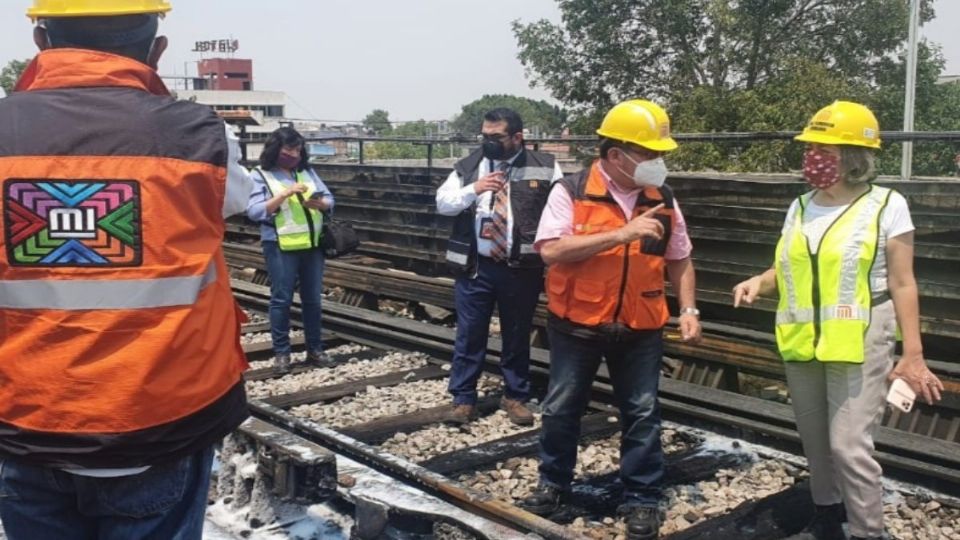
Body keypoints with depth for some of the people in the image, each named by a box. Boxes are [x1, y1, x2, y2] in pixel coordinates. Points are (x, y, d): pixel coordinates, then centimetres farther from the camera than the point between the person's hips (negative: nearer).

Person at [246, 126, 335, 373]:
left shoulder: (307, 171, 10)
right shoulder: (261, 175, -2)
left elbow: (329, 199, 8)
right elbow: (254, 211, -12)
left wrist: (320, 203, -15)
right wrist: (285, 193, -19)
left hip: (312, 244, 4)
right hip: (281, 246, -4)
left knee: (313, 299, 10)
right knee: (282, 299, 2)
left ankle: (315, 349, 20)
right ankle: (281, 352, 11)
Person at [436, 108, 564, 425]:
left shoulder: (545, 167, -1)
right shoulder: (468, 166, 7)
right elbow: (442, 203, 4)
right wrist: (473, 189, -13)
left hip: (521, 269, -1)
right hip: (475, 267, 2)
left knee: (517, 336, 12)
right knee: (469, 336, 6)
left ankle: (515, 397, 27)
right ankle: (464, 399, 19)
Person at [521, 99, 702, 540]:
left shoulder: (663, 200, 1)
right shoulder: (571, 192, -12)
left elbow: (679, 260, 12)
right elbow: (551, 250, -23)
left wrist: (688, 310, -1)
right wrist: (622, 233, -27)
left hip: (640, 329, 2)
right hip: (576, 325, -2)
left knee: (642, 413, 8)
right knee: (562, 407, 12)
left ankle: (642, 499, 23)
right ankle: (553, 483, 32)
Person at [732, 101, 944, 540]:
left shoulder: (886, 206, -7)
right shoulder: (800, 207, 9)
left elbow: (902, 284, -7)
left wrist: (913, 353, -10)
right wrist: (759, 282, -6)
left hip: (860, 340, -6)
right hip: (802, 340, 6)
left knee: (849, 444, -9)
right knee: (816, 442, 16)